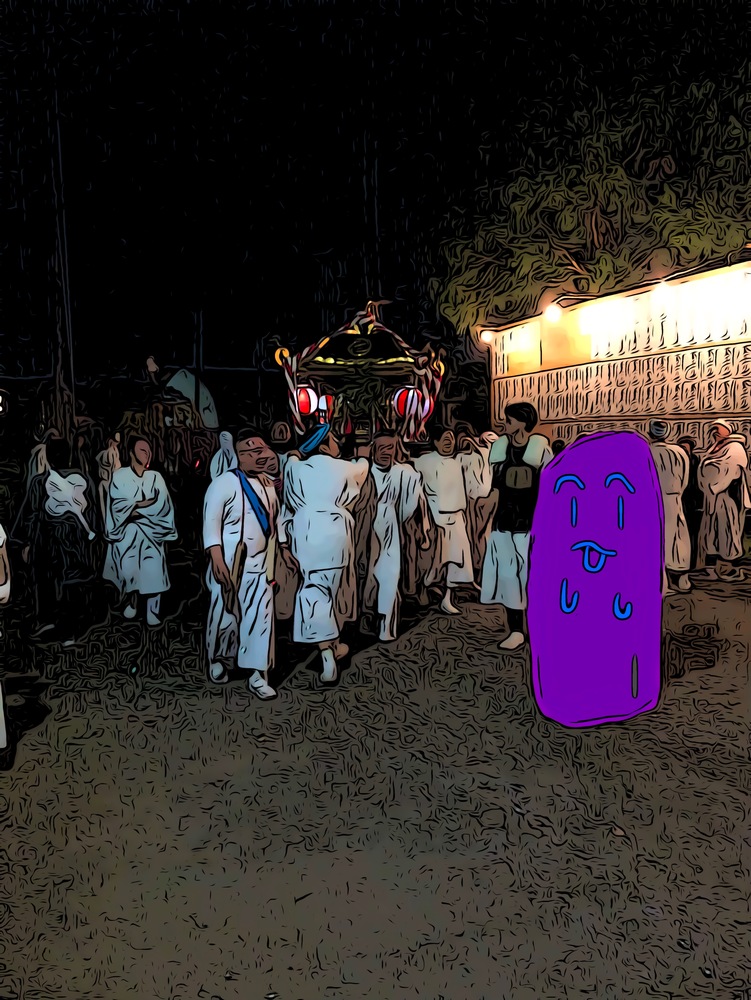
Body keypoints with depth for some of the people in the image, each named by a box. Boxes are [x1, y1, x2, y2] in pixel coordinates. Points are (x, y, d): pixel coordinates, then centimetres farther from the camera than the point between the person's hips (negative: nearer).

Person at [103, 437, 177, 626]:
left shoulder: (156, 477, 4)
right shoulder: (120, 475, 0)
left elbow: (164, 505, -7)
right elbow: (116, 504, -11)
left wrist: (135, 507, -13)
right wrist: (147, 504, -15)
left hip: (151, 532, 0)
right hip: (127, 532, 0)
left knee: (153, 571, -6)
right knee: (128, 570, 5)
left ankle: (152, 611, 2)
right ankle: (132, 602, 30)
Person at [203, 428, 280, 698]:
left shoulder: (268, 484, 9)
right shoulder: (224, 482, -12)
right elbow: (211, 521, -16)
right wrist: (216, 558, -25)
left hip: (259, 563, 5)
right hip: (230, 563, -5)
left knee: (260, 616, 1)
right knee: (225, 613, 7)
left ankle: (256, 674, 8)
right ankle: (216, 660, 32)